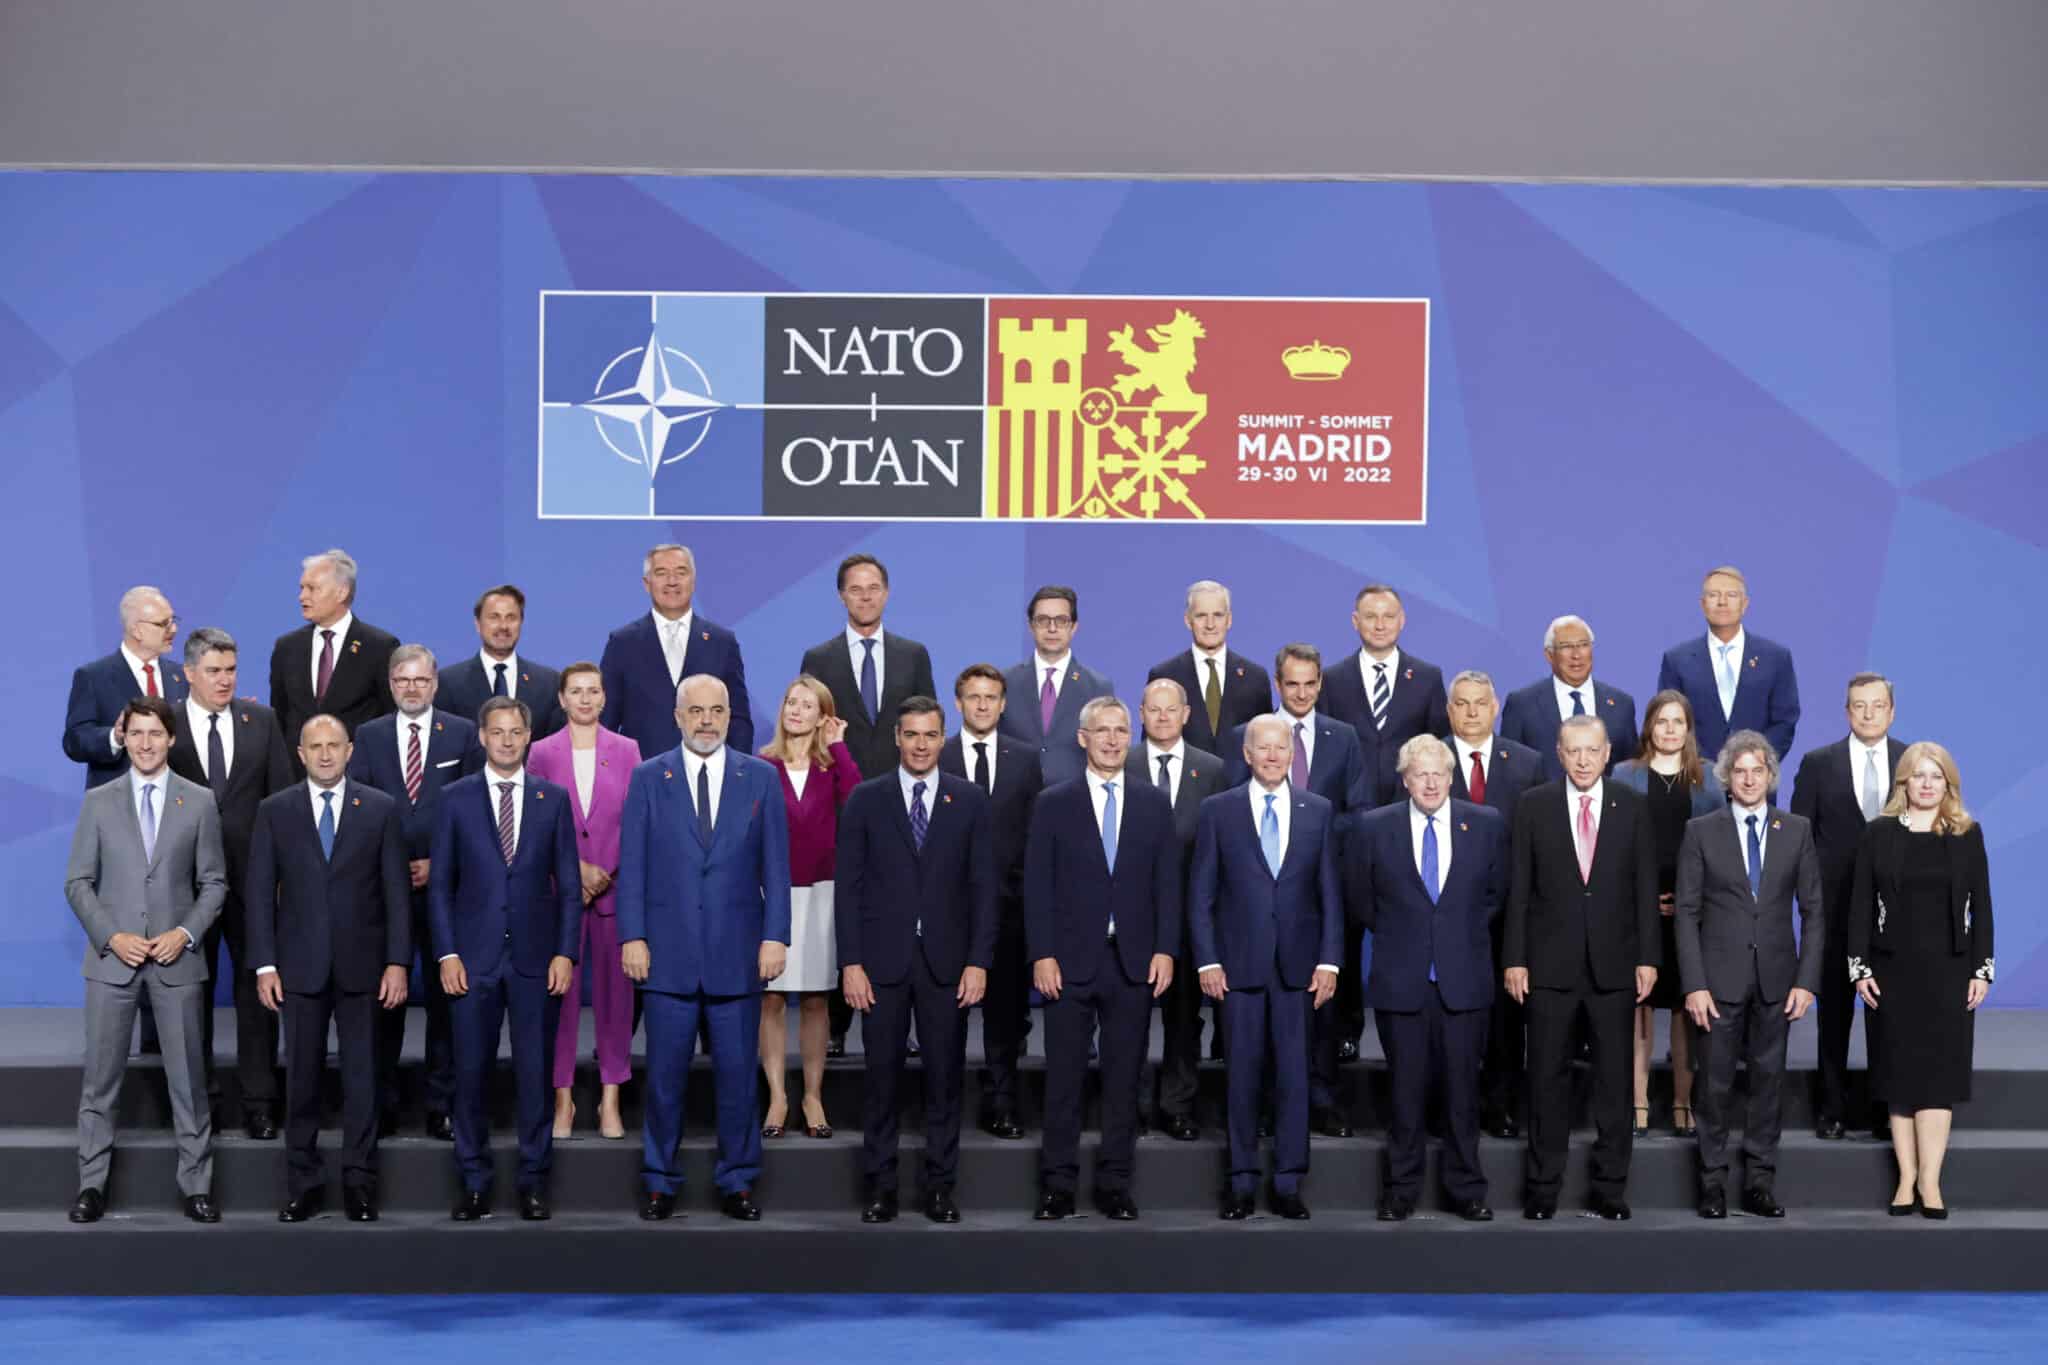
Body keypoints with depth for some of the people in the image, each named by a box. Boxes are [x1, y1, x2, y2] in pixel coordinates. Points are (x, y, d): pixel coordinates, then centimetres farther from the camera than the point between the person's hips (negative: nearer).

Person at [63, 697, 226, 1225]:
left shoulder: (200, 802, 3)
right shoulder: (98, 802, 5)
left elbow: (214, 882, 5)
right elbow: (78, 882, 3)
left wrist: (186, 933, -10)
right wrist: (112, 937, -9)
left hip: (177, 958, 0)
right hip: (112, 957, 0)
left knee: (188, 1077, 3)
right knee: (100, 1077, 4)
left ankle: (196, 1185, 10)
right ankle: (92, 1184, 13)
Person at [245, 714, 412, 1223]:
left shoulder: (380, 808, 3)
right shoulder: (274, 811, 5)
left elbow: (397, 890, 1)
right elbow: (261, 892, 3)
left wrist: (398, 961, -5)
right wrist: (264, 964, -3)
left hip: (361, 965, 0)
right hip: (301, 966, 1)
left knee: (361, 1076, 4)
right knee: (302, 1076, 5)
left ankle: (359, 1183, 11)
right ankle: (303, 1185, 13)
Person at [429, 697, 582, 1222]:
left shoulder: (553, 798, 6)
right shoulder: (456, 798, 5)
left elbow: (569, 884, 6)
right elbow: (440, 883, 4)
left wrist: (566, 953, -3)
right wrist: (447, 954, -4)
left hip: (536, 957, 0)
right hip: (474, 957, 0)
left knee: (534, 1071, 3)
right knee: (471, 1071, 2)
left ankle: (533, 1182, 12)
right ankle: (474, 1184, 12)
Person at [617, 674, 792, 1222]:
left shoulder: (761, 777, 6)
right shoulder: (647, 778, 4)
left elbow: (775, 864, 4)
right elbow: (632, 864, 2)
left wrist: (775, 937, -3)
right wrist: (632, 937, -5)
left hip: (737, 952, 1)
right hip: (668, 951, 0)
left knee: (738, 1073, 5)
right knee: (664, 1073, 5)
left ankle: (737, 1182, 17)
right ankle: (659, 1182, 17)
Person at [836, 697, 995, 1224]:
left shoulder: (969, 799, 5)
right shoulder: (865, 799, 3)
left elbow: (983, 885, 3)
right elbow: (848, 884, 1)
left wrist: (979, 960, -4)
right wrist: (850, 962, -6)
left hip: (947, 961, 1)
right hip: (883, 959, -1)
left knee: (945, 1075, 5)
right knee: (882, 1074, 4)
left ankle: (940, 1186, 15)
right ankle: (880, 1186, 13)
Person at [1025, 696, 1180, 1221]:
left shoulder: (1154, 804, 9)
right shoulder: (1053, 803, 3)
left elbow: (1167, 883, 7)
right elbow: (1037, 885, 0)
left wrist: (1165, 950, -3)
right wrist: (1042, 955, -8)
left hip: (1135, 961, 2)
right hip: (1071, 961, -2)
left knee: (1124, 1078, 5)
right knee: (1064, 1078, 2)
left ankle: (1114, 1185, 13)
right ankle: (1057, 1185, 10)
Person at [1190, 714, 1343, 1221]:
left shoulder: (1319, 811, 7)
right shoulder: (1218, 810, 3)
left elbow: (1329, 893, 7)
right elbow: (1201, 893, 3)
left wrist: (1329, 960, -1)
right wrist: (1208, 961, -4)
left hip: (1298, 963, 1)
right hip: (1239, 963, -1)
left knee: (1294, 1072, 3)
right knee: (1241, 1072, 4)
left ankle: (1288, 1183, 11)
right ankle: (1242, 1182, 12)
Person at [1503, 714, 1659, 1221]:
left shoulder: (1631, 807, 4)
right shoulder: (1533, 805, 2)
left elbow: (1645, 887, 4)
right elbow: (1519, 887, 1)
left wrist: (1647, 958, -2)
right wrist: (1514, 958, -3)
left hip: (1613, 964, 1)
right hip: (1550, 964, -1)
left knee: (1614, 1078, 5)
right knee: (1548, 1076, 5)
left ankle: (1610, 1187, 14)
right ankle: (1542, 1187, 13)